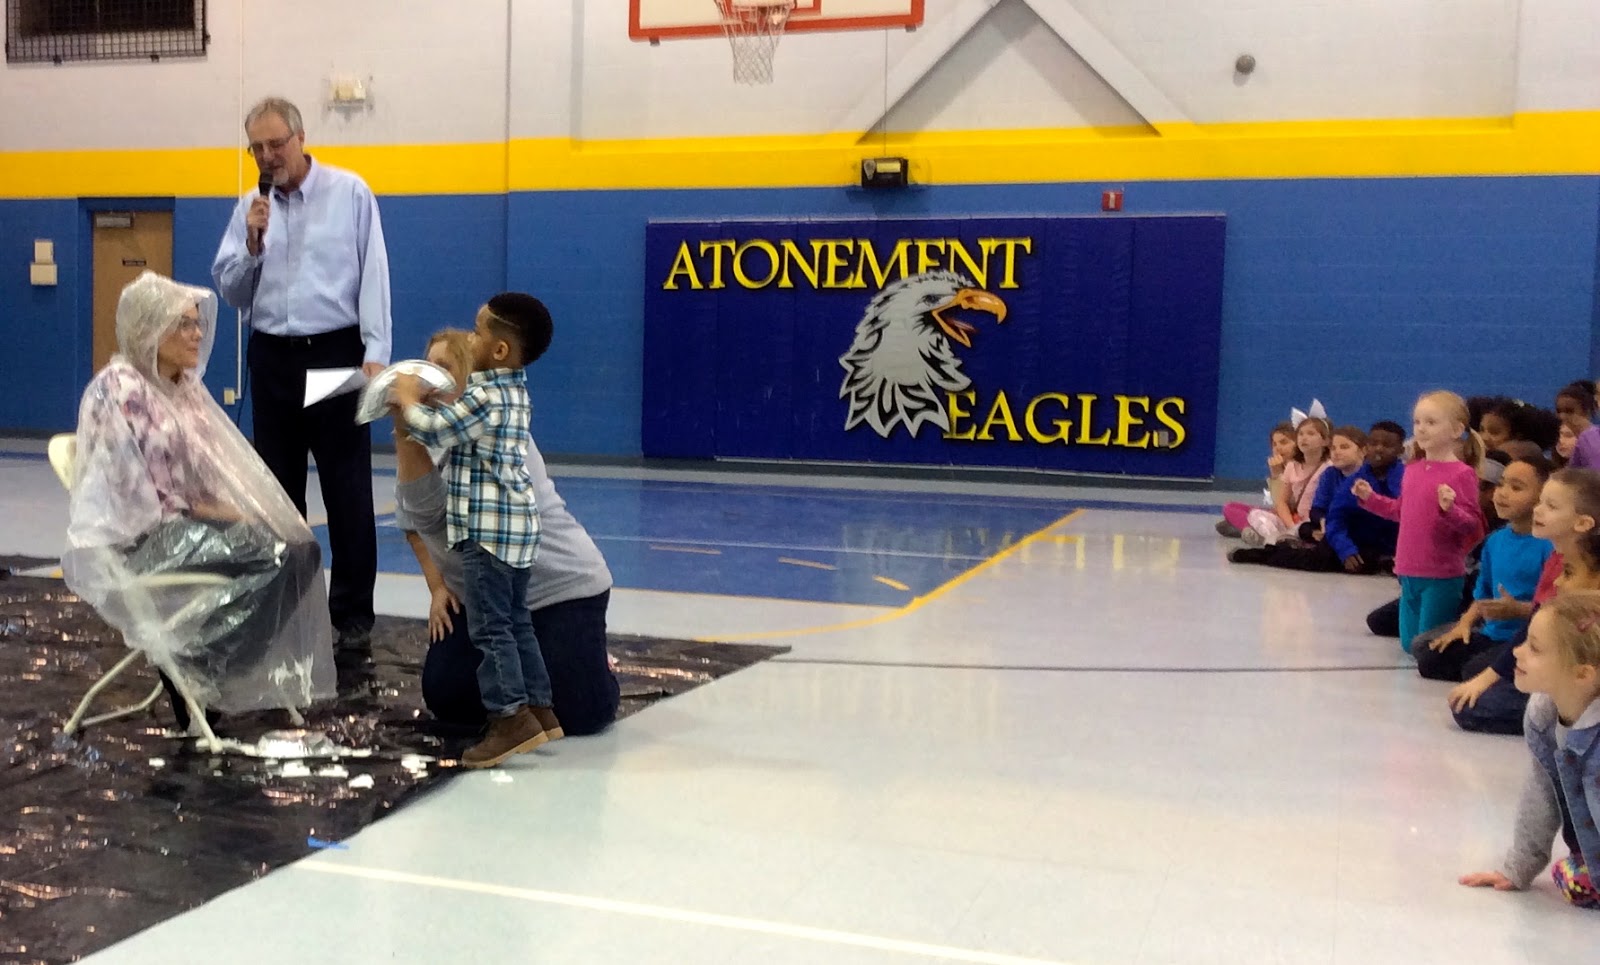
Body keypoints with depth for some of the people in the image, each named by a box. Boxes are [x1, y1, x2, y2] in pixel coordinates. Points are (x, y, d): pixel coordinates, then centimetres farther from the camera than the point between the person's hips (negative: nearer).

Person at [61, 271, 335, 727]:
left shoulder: (186, 385, 12)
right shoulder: (118, 390, -13)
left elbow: (220, 467, 12)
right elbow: (134, 493, -17)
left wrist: (233, 508, -6)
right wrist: (206, 509, -13)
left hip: (189, 524, 8)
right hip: (135, 539, -8)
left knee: (300, 548, -15)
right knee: (275, 555, -24)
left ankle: (200, 673, -7)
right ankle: (199, 677, -10)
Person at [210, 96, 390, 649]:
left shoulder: (350, 193, -2)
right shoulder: (250, 208, 8)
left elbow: (373, 275, -6)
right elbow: (231, 292, 8)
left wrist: (375, 354, -14)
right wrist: (252, 243, -9)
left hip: (336, 353, -4)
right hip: (272, 359, 4)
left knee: (347, 490, -2)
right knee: (278, 489, 10)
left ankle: (353, 613, 6)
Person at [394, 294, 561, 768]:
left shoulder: (485, 398, -17)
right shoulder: (513, 391, 13)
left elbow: (432, 429, -16)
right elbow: (458, 419, 22)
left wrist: (407, 398, 1)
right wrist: (418, 398, 11)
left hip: (489, 530, -10)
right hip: (516, 527, 10)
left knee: (490, 626, -6)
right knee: (516, 622, 15)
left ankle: (511, 716, -7)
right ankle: (540, 710, 20)